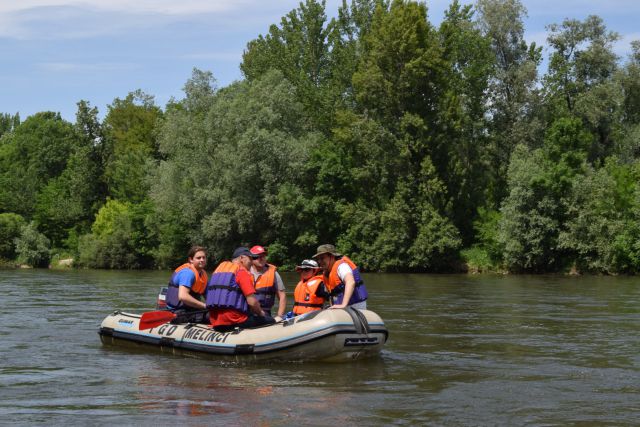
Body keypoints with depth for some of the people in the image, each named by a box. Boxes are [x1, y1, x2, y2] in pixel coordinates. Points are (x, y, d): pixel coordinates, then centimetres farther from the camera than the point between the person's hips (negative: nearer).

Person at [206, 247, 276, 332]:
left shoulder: (218, 269, 18)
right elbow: (252, 302, -13)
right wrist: (260, 313, 7)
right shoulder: (242, 272, -6)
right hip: (234, 321, -8)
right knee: (270, 321, 4)